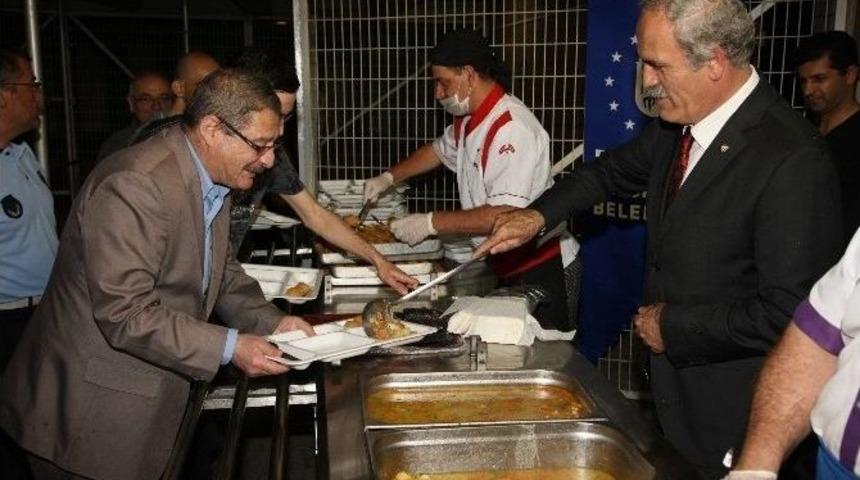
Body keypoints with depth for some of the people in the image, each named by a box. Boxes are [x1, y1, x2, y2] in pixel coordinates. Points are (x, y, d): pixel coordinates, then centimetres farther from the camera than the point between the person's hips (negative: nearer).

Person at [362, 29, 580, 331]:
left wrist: (431, 224, -24)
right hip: (506, 268, 9)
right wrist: (389, 178, 19)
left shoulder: (511, 129, -23)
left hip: (540, 270, -9)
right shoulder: (468, 120, 8)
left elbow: (505, 215, -30)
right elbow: (439, 150, 30)